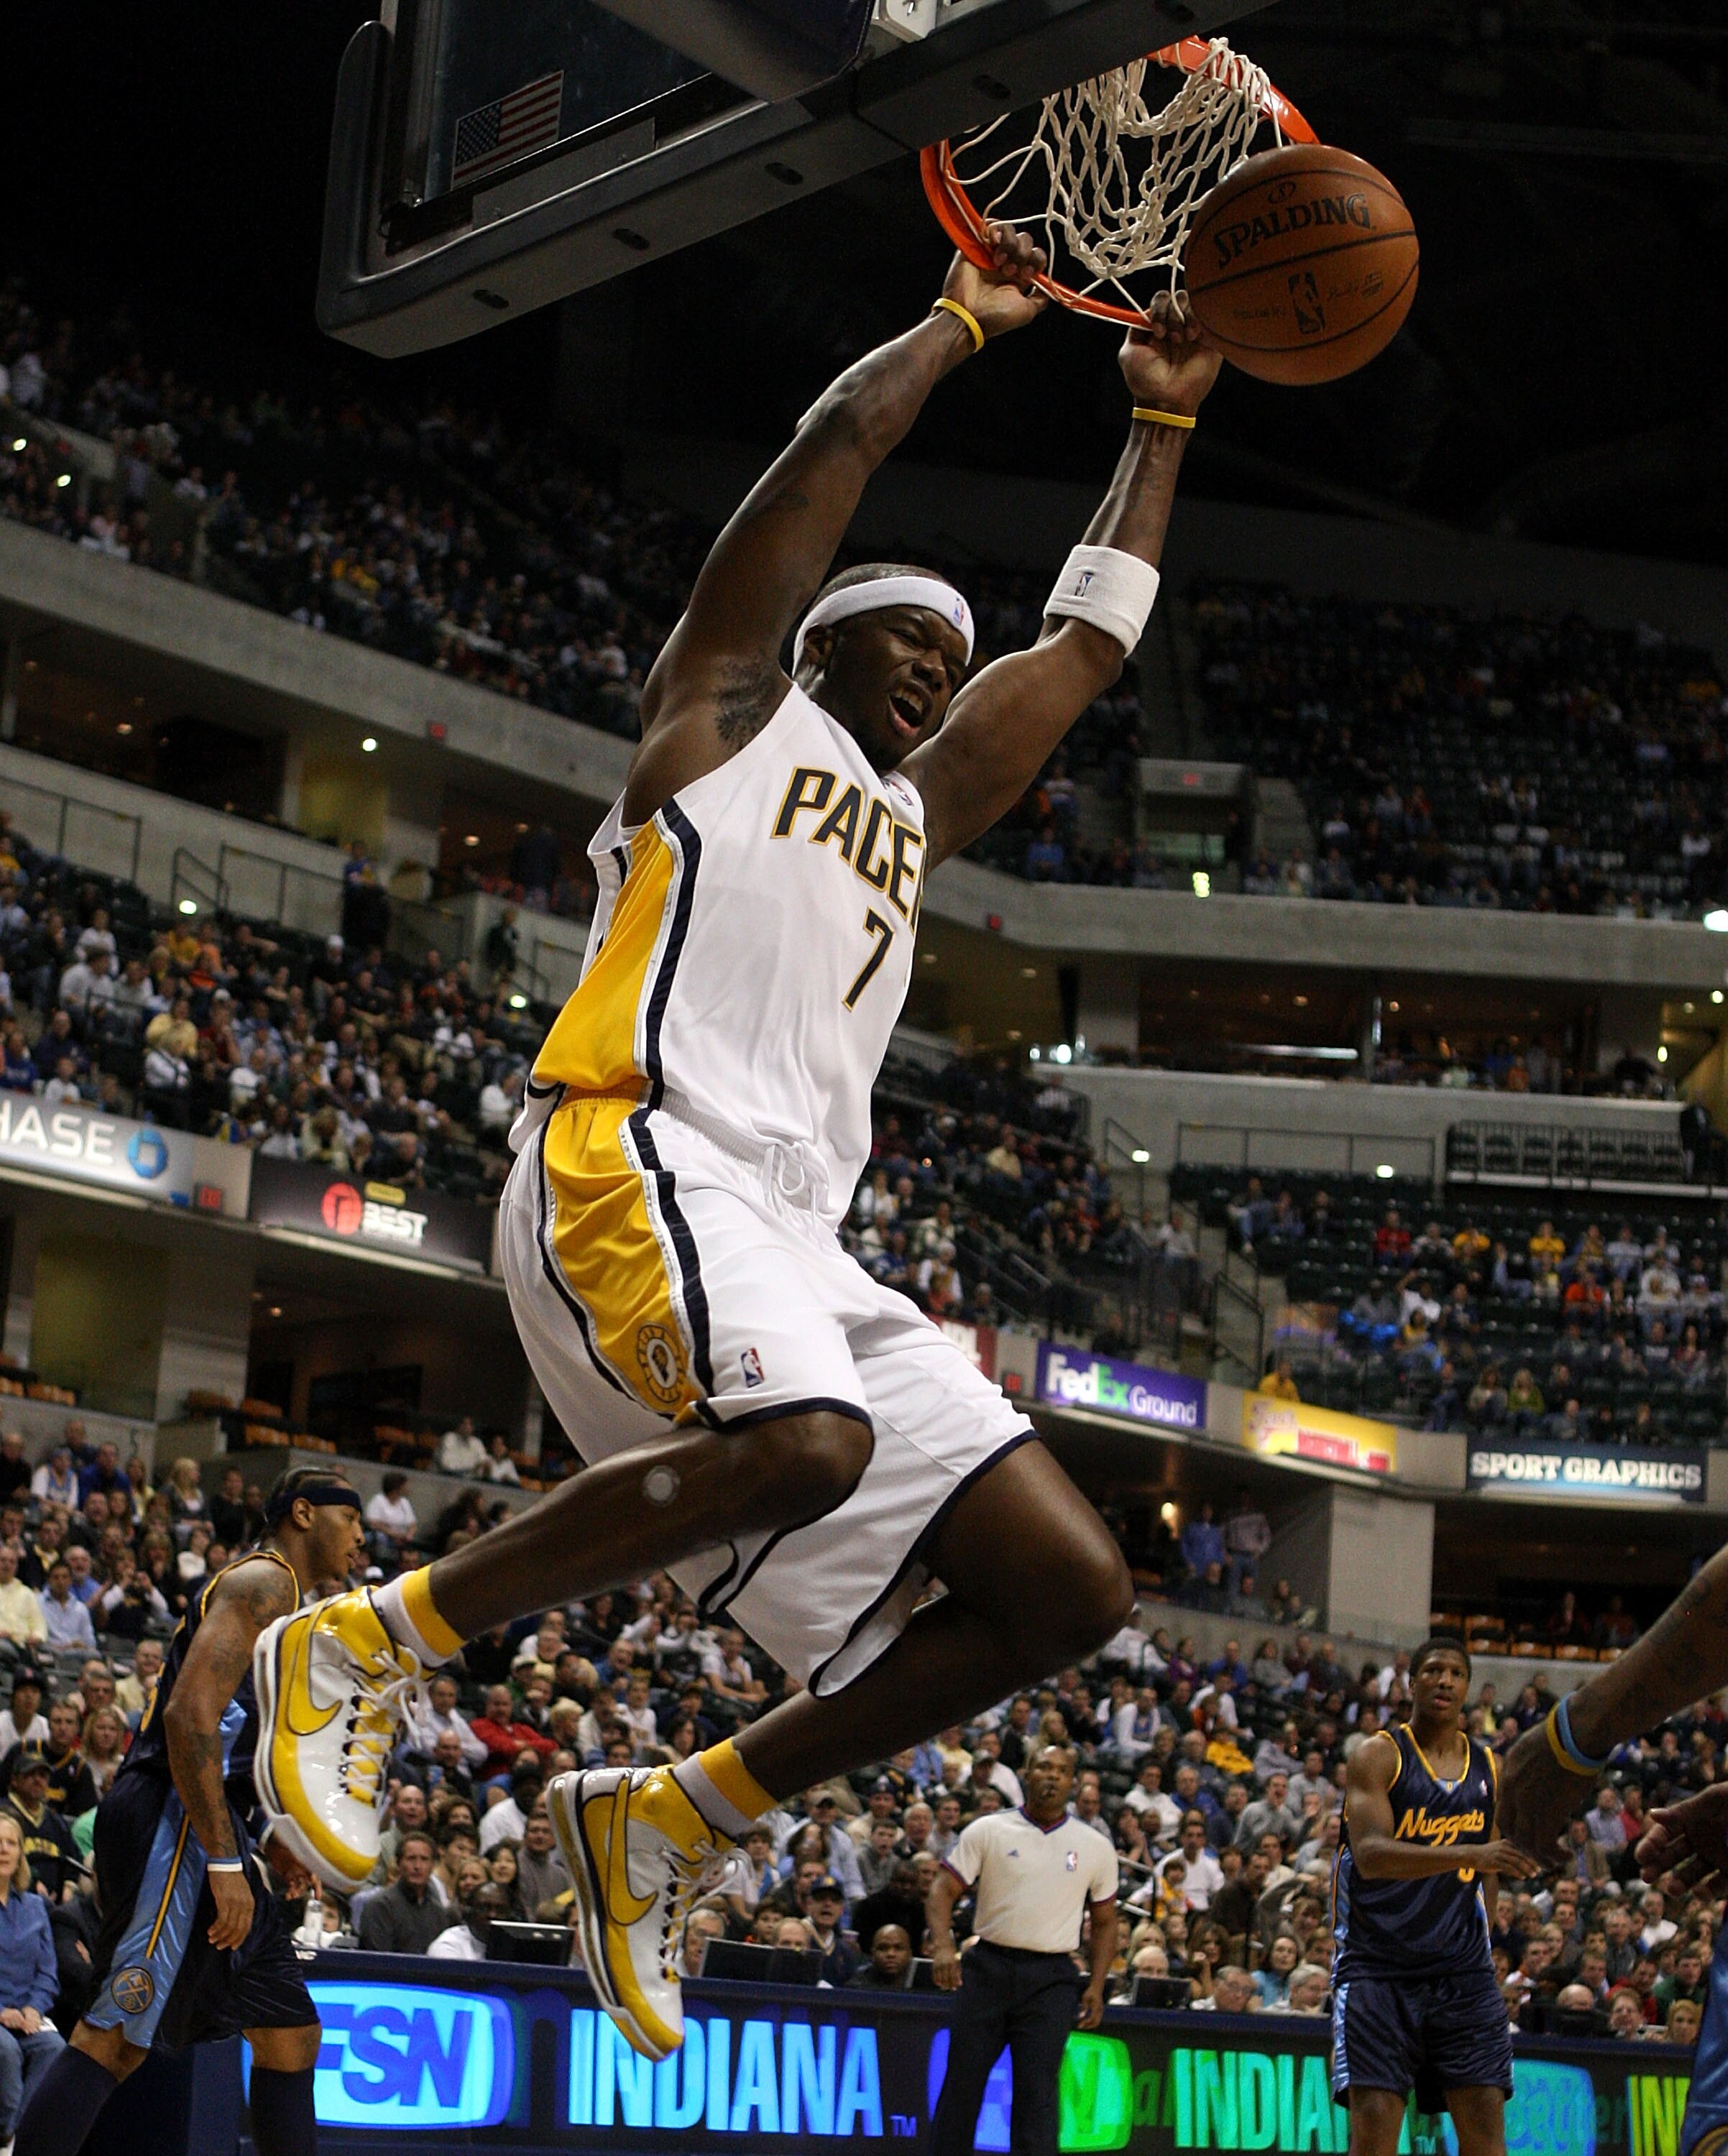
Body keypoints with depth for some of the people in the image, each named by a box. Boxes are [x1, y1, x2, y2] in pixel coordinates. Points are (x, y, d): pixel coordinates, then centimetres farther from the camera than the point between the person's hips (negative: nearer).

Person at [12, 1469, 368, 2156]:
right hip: (174, 1833, -11)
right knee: (113, 2037, -15)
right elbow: (189, 1714, -20)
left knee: (291, 2032, 12)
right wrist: (225, 1862, -22)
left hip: (206, 1836, 11)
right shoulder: (263, 1581, -6)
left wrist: (266, 1843, 17)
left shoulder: (287, 1604, 26)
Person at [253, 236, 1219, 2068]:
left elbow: (1088, 639, 39)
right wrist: (968, 318, 24)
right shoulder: (728, 711, 16)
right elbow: (845, 433, 9)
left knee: (1068, 1588, -4)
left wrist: (1163, 420, 41)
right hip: (638, 1154, -8)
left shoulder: (913, 811, 33)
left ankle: (659, 1820, 4)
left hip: (799, 1236, 8)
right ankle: (361, 1643, -20)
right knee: (800, 1438, -38)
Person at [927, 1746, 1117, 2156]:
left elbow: (1105, 1921, 16)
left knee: (1037, 2095, -7)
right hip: (989, 1968, 0)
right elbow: (943, 1890, 2)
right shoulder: (988, 1831, 3)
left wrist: (1096, 1986, 5)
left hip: (1051, 1982, 0)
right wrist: (943, 1945, -15)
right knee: (961, 2082, 2)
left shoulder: (1096, 1848, 9)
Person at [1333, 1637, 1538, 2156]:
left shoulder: (1487, 1767, 11)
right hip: (1378, 1966, -4)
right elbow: (1370, 1854, -22)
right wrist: (1467, 1854, -33)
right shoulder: (1379, 1757, -6)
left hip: (1462, 1972, 4)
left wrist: (1481, 1934, 13)